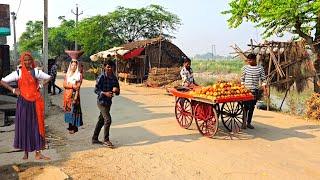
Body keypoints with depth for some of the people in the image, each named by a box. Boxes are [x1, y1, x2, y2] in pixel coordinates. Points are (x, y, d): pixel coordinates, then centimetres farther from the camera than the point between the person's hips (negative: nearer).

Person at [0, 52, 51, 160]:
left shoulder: (36, 71, 3)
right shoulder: (18, 73, -1)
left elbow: (48, 78, 12)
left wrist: (40, 86, 1)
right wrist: (13, 90, -7)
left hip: (35, 102, 1)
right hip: (23, 102, -1)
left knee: (37, 125, 1)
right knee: (24, 126, 4)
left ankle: (38, 153, 5)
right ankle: (26, 152, 17)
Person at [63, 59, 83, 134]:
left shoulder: (78, 75, 0)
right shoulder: (67, 74, 14)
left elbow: (78, 86, -7)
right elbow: (64, 84, 6)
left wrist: (76, 96, -15)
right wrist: (72, 86, -10)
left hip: (74, 94, -4)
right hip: (67, 95, 4)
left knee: (74, 110, -7)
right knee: (68, 109, 5)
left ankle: (74, 127, -2)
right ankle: (70, 126, 13)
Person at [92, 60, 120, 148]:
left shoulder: (114, 78, 4)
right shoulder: (101, 77, -13)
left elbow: (118, 92, 7)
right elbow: (96, 90, -14)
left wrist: (116, 90, -16)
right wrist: (105, 93, -27)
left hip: (108, 102, 7)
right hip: (102, 101, -7)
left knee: (101, 120, 14)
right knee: (107, 119, -13)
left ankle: (94, 139, 27)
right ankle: (106, 140, 1)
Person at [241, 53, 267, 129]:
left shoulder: (260, 68, 2)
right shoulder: (245, 67, 0)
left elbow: (263, 79, 4)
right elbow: (242, 79, 5)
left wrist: (264, 89, -6)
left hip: (255, 90, 2)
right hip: (246, 90, -2)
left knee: (252, 107, 8)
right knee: (246, 107, -4)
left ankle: (249, 123, 18)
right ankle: (244, 122, 5)